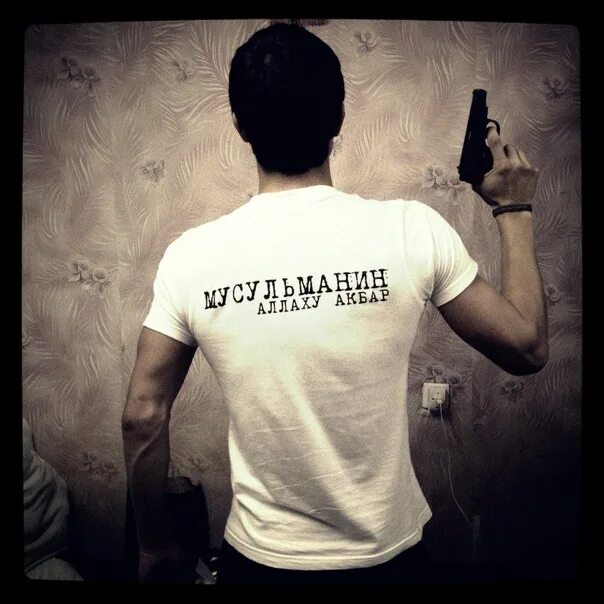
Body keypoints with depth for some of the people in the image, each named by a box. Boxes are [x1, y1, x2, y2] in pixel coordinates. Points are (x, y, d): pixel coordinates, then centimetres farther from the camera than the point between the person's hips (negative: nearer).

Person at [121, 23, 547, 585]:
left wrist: (154, 546, 7)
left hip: (261, 557, 0)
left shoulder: (191, 256, -17)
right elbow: (527, 348, -7)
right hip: (387, 551, 1)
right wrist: (514, 209, 3)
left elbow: (143, 417, -10)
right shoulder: (414, 230, -19)